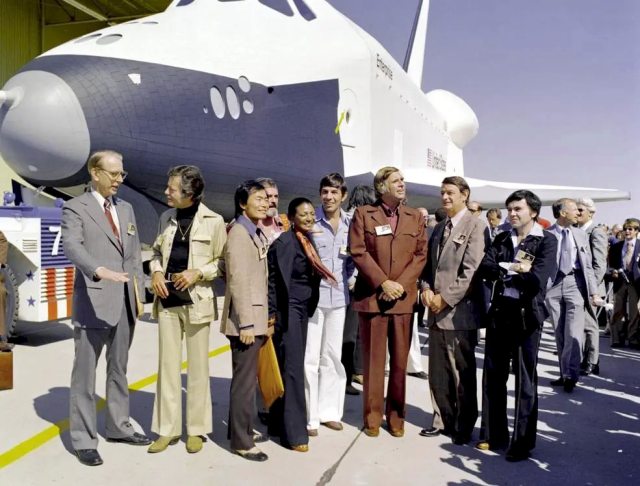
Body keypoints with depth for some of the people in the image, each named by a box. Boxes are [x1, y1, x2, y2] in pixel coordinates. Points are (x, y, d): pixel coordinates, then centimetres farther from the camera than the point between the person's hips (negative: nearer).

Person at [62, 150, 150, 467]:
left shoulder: (126, 209, 15)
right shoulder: (75, 208, -4)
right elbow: (72, 247, -22)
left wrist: (139, 294, 11)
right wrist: (101, 271, -39)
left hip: (125, 303, 6)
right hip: (94, 303, -6)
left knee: (119, 369, 16)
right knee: (85, 373, 3)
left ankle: (118, 427, 29)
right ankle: (83, 440, 14)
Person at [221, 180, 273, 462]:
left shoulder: (258, 234, 15)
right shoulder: (239, 233, -13)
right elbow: (238, 281, -20)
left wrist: (265, 318, 15)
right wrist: (246, 323, -22)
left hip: (257, 318, 9)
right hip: (246, 319, -9)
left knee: (248, 377, 18)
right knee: (244, 380, -2)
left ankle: (243, 429, 31)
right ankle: (241, 441, 9)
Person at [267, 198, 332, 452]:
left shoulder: (307, 242, 12)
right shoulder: (284, 242, -12)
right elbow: (275, 281, -16)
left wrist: (308, 310, 14)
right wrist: (272, 315, -18)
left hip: (303, 311, 8)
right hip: (288, 310, -8)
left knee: (292, 366, 13)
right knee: (292, 368, -5)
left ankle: (279, 423, 25)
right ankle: (293, 432, 3)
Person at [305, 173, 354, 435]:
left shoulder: (350, 223, 5)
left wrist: (345, 277, 1)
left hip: (338, 296, 4)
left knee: (332, 356, 12)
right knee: (310, 358, -2)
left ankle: (329, 411, 25)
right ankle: (309, 417, 9)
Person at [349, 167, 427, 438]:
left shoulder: (415, 217, 11)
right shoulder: (363, 214, 3)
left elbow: (421, 254, 5)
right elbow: (358, 252, -5)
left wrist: (401, 284, -8)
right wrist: (383, 283, -13)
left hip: (404, 298, 2)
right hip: (372, 296, -2)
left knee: (400, 360, 7)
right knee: (373, 361, 5)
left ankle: (396, 416, 21)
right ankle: (373, 417, 18)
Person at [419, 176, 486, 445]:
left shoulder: (475, 226, -6)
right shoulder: (439, 228, 18)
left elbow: (471, 271, -14)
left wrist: (445, 298, -14)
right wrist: (426, 289, 0)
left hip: (459, 311, -7)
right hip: (437, 312, 7)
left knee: (462, 373, 4)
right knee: (438, 372, 12)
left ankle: (464, 427, 19)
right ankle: (443, 420, 27)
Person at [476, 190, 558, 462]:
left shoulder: (546, 241, -4)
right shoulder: (502, 239, 10)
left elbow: (536, 280, -17)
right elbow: (484, 268, -4)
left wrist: (503, 271, -6)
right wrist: (515, 269, -15)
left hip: (526, 314, -5)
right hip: (498, 312, 5)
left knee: (525, 379, 5)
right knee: (493, 375, 10)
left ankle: (522, 441, 17)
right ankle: (493, 434, 24)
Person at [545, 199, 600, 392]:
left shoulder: (580, 234, 10)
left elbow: (588, 265, 9)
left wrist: (594, 291, 3)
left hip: (575, 283, 1)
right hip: (553, 284, -1)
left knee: (573, 331, -7)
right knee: (559, 333, 7)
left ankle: (571, 374, -2)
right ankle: (565, 373, 17)